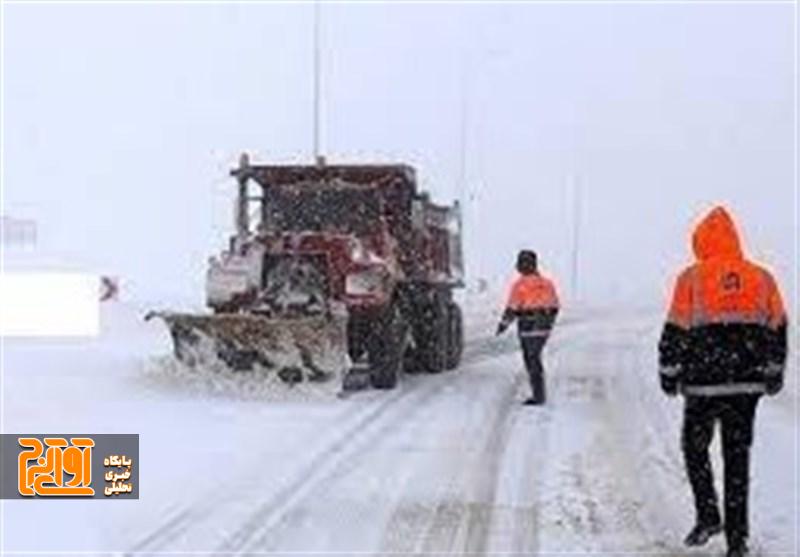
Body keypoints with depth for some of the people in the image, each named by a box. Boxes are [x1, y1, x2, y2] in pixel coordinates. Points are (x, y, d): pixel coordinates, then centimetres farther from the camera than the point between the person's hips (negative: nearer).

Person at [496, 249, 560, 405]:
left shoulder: (519, 285, -14)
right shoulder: (546, 284, 4)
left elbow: (512, 309, -13)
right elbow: (554, 307, 10)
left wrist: (503, 324, 1)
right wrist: (549, 323, 24)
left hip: (528, 329, -6)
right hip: (543, 328, 6)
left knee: (532, 361, 2)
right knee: (535, 359, 19)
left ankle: (539, 396, 3)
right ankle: (539, 394, 23)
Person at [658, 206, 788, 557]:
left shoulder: (692, 279, -6)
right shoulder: (762, 279, 5)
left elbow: (676, 332, -6)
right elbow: (777, 331, 12)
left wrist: (669, 373, 6)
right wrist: (773, 374, 23)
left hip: (704, 384, -3)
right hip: (747, 384, 3)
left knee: (695, 448, 16)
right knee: (738, 457, 9)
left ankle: (708, 516, 5)